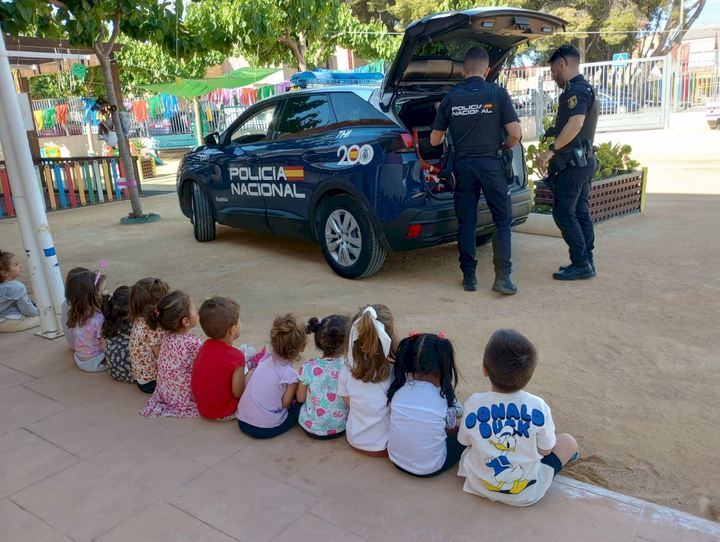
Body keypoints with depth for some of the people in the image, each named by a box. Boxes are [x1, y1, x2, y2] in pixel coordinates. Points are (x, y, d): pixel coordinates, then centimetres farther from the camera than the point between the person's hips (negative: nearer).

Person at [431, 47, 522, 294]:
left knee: (466, 221, 9)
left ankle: (469, 276, 13)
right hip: (490, 163, -2)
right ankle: (502, 276, -2)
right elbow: (515, 134, -8)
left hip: (462, 165, 3)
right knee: (503, 220, 5)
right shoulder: (497, 93, -4)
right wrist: (503, 148, 13)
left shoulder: (450, 97, 4)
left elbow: (435, 140, 9)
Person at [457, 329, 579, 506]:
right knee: (568, 441, 14)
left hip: (479, 485, 1)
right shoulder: (538, 407, -24)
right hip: (525, 494, -1)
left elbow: (465, 441, -4)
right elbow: (545, 450, -8)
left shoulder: (473, 403, -22)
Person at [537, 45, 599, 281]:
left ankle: (581, 264, -4)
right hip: (584, 159, 10)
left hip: (573, 162, -10)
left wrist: (552, 150, -29)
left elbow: (576, 123, -30)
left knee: (563, 213, -7)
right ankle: (586, 262, 17)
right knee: (580, 212, 12)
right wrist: (552, 133, 27)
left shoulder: (575, 90, -14)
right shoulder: (585, 89, 19)